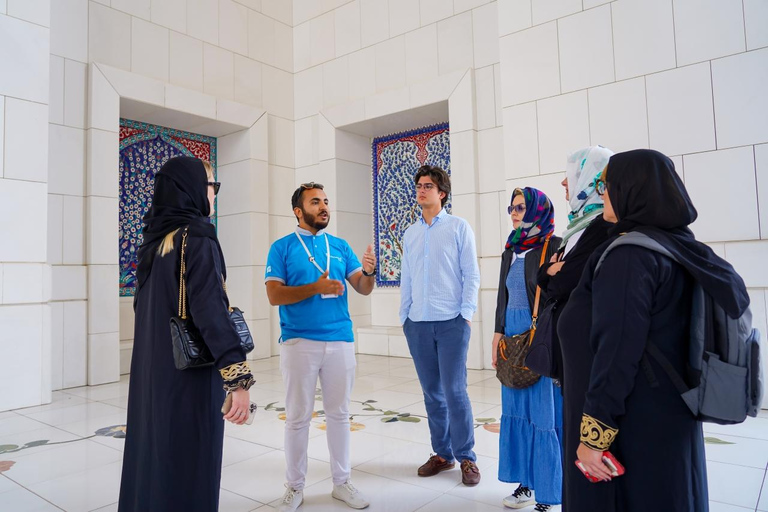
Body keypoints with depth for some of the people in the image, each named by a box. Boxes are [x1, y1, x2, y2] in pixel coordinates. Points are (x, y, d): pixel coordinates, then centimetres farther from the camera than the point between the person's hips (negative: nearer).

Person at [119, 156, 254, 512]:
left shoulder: (155, 240, 8)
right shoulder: (198, 239, -17)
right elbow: (211, 309, -26)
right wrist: (238, 379, -28)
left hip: (152, 371, 8)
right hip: (189, 373, -8)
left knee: (153, 455, 20)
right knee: (189, 464, 5)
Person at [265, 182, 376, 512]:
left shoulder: (340, 246, 9)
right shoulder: (282, 248, 0)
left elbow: (363, 289, 6)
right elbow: (274, 295, -9)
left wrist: (369, 271, -16)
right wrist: (315, 288, -20)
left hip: (341, 341, 3)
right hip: (299, 342, -3)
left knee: (339, 414, 12)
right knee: (297, 417, 6)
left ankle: (341, 482, 26)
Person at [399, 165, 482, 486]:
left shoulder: (459, 227, 1)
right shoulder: (410, 233, 13)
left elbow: (471, 274, -2)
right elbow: (406, 279, 15)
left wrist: (466, 313, -9)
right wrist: (404, 316, 11)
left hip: (451, 322, -4)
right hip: (418, 324, 4)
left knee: (454, 391, -3)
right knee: (432, 393, 10)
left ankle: (466, 458, 14)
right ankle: (442, 453, 24)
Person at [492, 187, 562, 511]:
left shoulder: (554, 247, -8)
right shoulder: (511, 250, 13)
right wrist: (498, 333, 10)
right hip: (513, 336, 7)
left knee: (544, 410, 0)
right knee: (516, 408, 12)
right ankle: (525, 481, 25)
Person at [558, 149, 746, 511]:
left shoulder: (629, 254, -21)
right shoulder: (680, 247, 5)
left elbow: (616, 351, -25)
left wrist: (594, 436, -21)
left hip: (631, 425, -8)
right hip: (669, 418, 9)